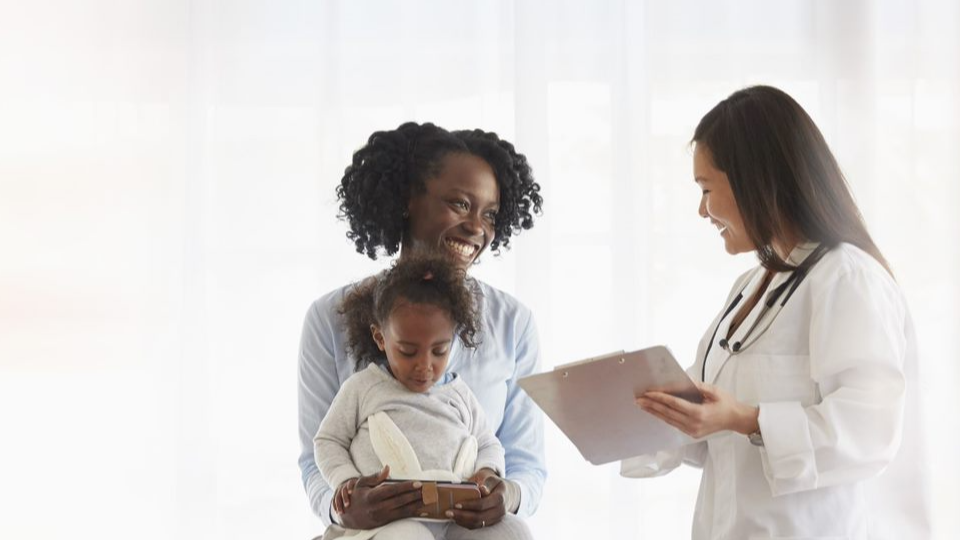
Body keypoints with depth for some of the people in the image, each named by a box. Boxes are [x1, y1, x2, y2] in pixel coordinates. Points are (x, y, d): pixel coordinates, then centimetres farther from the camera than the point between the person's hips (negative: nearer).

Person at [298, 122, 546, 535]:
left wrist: (508, 497, -18)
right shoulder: (332, 318, 2)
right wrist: (344, 508, -20)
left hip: (478, 529, 1)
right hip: (374, 530, -1)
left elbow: (526, 462, 5)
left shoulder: (512, 323, 5)